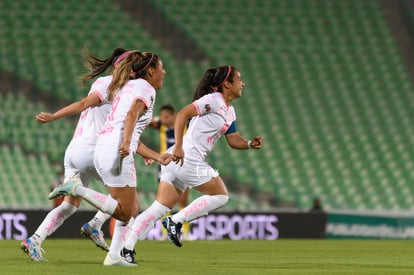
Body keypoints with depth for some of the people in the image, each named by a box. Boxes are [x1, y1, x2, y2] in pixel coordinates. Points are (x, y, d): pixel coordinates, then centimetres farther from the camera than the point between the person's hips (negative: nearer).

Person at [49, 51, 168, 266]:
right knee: (124, 212, -9)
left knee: (132, 209, 13)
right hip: (116, 152, -10)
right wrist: (126, 143, -33)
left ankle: (114, 256, 8)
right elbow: (132, 114, -20)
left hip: (103, 150, 10)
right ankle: (76, 189, -15)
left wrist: (157, 157, 31)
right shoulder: (146, 88, 1)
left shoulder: (129, 87, 27)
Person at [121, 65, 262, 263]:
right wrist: (178, 146, -27)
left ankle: (127, 248, -6)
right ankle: (176, 221, -4)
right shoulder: (213, 100, -8)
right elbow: (183, 114, -18)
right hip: (187, 158, -9)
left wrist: (250, 144, 5)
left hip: (178, 160, 9)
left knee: (159, 208, 2)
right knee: (221, 196, 0)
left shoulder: (229, 112, 21)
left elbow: (233, 140, 26)